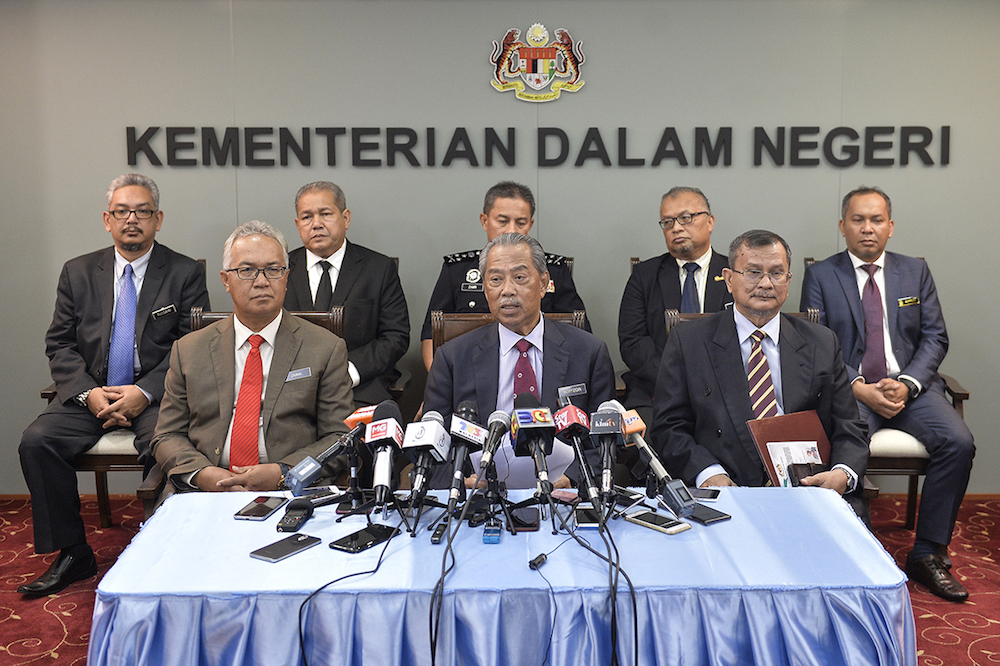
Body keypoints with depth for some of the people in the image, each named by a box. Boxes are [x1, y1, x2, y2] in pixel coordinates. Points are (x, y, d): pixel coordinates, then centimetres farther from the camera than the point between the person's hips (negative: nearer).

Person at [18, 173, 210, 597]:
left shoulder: (186, 273, 3)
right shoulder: (79, 272, 12)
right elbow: (59, 345, 9)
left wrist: (144, 392, -16)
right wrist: (89, 393, -10)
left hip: (156, 395, -3)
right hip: (89, 394, 4)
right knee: (37, 441, -20)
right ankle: (72, 555, -6)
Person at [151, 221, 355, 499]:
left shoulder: (326, 349, 6)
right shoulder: (189, 350, 13)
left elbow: (340, 438, 4)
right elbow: (168, 437, 12)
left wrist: (281, 473, -12)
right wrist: (203, 473, -9)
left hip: (290, 497, -1)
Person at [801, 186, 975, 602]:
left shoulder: (916, 272, 14)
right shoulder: (820, 276, 6)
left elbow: (935, 338, 8)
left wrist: (906, 385, -11)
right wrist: (860, 389, -15)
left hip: (909, 386, 3)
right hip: (849, 387, -2)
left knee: (958, 442, -23)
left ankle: (928, 553, -9)